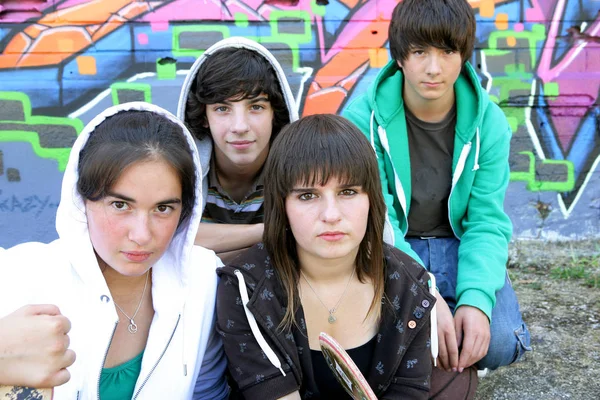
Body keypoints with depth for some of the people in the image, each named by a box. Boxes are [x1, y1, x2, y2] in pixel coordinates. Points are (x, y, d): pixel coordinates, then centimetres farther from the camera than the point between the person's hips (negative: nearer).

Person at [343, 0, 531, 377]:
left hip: (458, 244, 2)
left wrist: (476, 299, -30)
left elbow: (488, 220, -11)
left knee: (499, 342, -23)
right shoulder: (362, 119, -17)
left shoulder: (489, 121, -9)